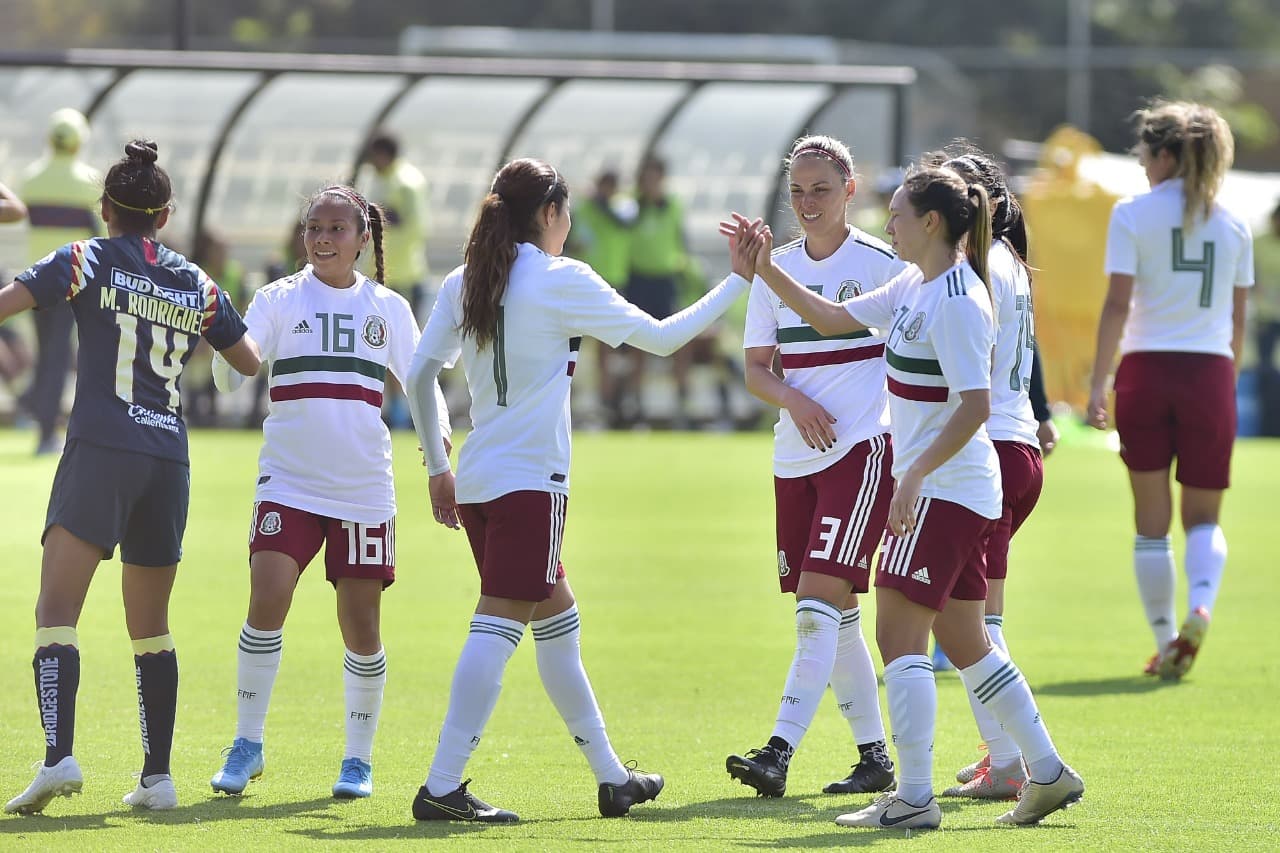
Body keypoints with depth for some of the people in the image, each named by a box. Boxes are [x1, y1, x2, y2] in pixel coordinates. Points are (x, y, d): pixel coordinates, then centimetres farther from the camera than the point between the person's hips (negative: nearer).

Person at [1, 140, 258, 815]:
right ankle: (157, 776, 14)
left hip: (99, 449, -5)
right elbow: (250, 361, 25)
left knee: (56, 613, -11)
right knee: (150, 628, 16)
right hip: (168, 461, 5)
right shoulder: (196, 284, 13)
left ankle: (58, 757, -29)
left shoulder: (87, 262, 1)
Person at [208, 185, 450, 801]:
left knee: (360, 628, 2)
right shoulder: (279, 299, 3)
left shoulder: (388, 308, 8)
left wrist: (437, 432, -7)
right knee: (267, 601, -18)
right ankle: (247, 745, -5)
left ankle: (358, 759, 17)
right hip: (288, 480, -1)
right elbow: (233, 375, -5)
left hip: (363, 489, 2)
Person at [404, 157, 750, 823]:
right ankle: (442, 787, -18)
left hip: (475, 483, 7)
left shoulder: (463, 284, 9)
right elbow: (662, 338, 0)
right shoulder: (560, 281, -7)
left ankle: (610, 776, 27)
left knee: (556, 622, 17)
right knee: (498, 626, -10)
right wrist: (739, 281, 10)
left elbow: (418, 377, 7)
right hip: (530, 480, -7)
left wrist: (437, 467, 16)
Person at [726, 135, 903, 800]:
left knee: (818, 605, -16)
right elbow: (756, 367, 11)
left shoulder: (880, 264, -4)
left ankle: (779, 754, -23)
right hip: (795, 458, 6)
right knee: (835, 614, 10)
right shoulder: (777, 269, 11)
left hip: (862, 449, -6)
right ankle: (874, 756, 20)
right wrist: (794, 401, -10)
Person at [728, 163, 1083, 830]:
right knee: (963, 642, 13)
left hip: (945, 488, -10)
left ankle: (914, 797, -11)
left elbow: (975, 405, -24)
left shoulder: (957, 302, -18)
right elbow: (833, 318, 21)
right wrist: (767, 272, 13)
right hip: (943, 489, 10)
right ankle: (1047, 772, 18)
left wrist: (915, 476, -28)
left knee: (898, 632, -10)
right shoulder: (916, 287, 12)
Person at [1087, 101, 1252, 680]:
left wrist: (1098, 382, -4)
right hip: (1210, 372, 2)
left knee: (1152, 520, 9)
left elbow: (1117, 305, -7)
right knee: (1203, 517, 11)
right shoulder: (1231, 224, 7)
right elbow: (1238, 320, 10)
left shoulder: (1133, 214, -2)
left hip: (1146, 370, -2)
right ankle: (1200, 606, -17)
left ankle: (1165, 640, 9)